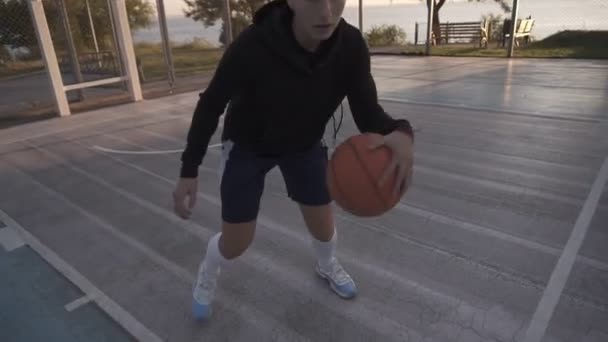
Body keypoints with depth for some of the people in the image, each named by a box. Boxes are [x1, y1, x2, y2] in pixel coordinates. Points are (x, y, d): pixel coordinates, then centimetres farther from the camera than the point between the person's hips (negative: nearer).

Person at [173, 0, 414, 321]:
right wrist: (188, 171, -20)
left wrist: (400, 134, -47)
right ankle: (207, 274, 39)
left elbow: (367, 111, -23)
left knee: (323, 226, 9)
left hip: (304, 143, 3)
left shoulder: (351, 45, -26)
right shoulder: (252, 45, -35)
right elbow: (211, 103, -20)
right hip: (247, 145, -2)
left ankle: (327, 266, 48)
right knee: (236, 243, 0)